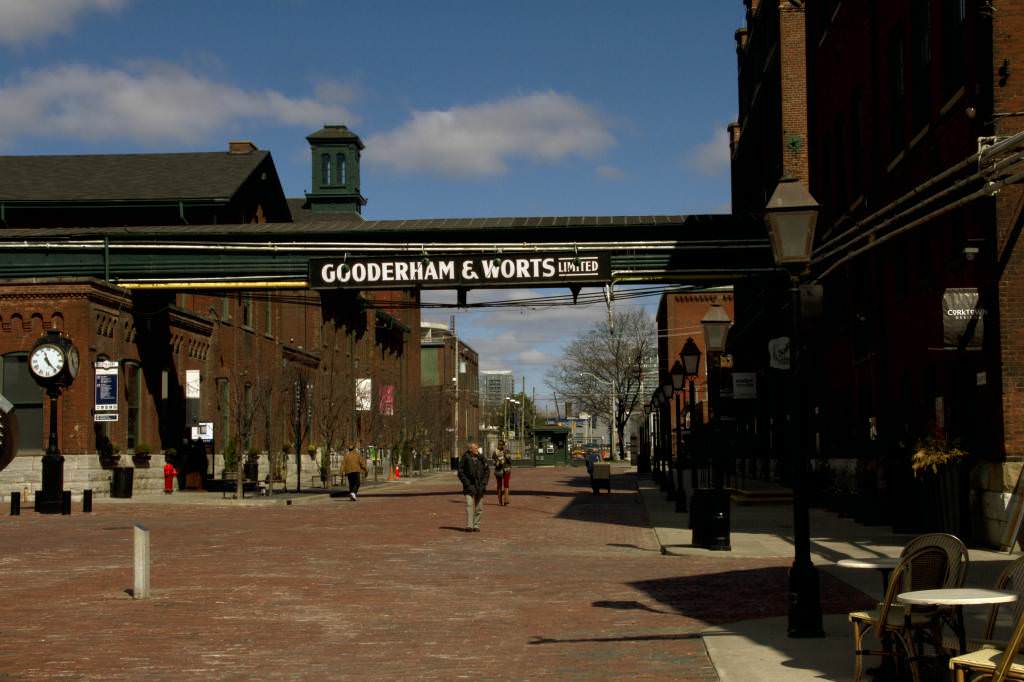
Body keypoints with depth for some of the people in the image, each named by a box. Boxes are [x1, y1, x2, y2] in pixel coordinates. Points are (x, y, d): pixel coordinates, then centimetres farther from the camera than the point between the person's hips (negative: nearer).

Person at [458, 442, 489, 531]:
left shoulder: (481, 457, 5)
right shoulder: (465, 457, -4)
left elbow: (487, 470, 12)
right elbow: (460, 471, -2)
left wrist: (484, 482, 0)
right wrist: (466, 482, -11)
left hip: (480, 486, 4)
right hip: (469, 485, -4)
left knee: (479, 507, 5)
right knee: (469, 505, -15)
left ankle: (476, 526, 14)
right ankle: (469, 526, -18)